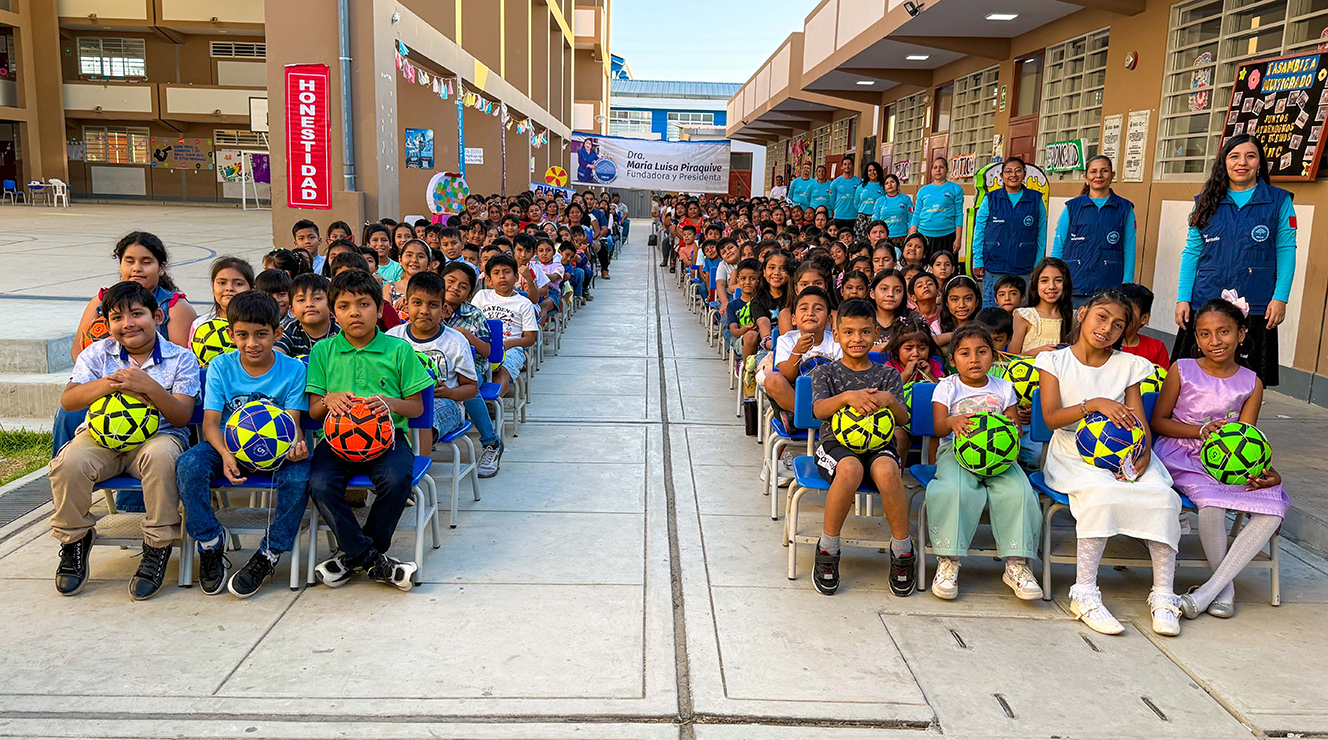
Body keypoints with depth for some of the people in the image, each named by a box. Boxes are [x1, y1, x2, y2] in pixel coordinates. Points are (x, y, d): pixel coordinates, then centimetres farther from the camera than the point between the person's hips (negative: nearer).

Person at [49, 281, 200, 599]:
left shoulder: (181, 358, 3)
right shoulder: (97, 353, 11)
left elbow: (181, 417, -6)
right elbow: (68, 400, -2)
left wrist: (150, 388, -23)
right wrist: (109, 384, -20)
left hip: (158, 434, -2)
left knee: (161, 455, -38)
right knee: (69, 462, -30)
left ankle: (158, 546, -21)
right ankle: (74, 539, 0)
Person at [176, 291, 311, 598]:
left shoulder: (293, 369, -4)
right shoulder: (221, 367, -1)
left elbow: (292, 422, -8)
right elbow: (210, 423, -6)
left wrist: (296, 445, -33)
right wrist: (226, 455, -28)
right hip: (229, 446, 1)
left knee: (299, 475, -33)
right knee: (189, 465, -29)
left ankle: (268, 555, -14)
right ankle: (211, 545, -8)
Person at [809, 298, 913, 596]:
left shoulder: (888, 374, 16)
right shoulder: (826, 372, 12)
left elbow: (903, 419, 4)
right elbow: (819, 410, -8)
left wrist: (888, 399, -19)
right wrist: (847, 397, -28)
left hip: (879, 445, 1)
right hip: (836, 444, -1)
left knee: (886, 470, -36)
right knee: (850, 468, -38)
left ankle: (902, 552, -16)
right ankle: (827, 549, -19)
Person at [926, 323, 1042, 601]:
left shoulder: (1003, 389, 14)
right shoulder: (946, 387, 7)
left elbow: (1015, 426, 13)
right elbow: (938, 427, -3)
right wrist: (952, 422, -28)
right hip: (956, 452, -2)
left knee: (1018, 492, -26)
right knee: (956, 490, -33)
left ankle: (1016, 564, -17)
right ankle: (948, 562, -24)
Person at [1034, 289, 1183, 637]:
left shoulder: (1128, 365, 12)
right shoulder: (1055, 361, 4)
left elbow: (1139, 421, 5)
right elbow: (1051, 417, -7)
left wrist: (1144, 454, -15)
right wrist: (1094, 404, -23)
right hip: (1073, 454, -3)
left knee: (1163, 495, -26)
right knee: (1101, 491, -35)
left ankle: (1163, 596, -19)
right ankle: (1085, 594, -29)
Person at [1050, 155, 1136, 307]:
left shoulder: (1125, 208, 9)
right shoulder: (1072, 207, 10)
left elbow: (1129, 250, 7)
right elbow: (1057, 247, 10)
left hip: (1108, 288, 0)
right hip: (1073, 288, 1)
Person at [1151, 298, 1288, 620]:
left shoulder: (1251, 383, 4)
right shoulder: (1182, 370, -3)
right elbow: (1158, 421, 0)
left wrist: (1268, 472, -19)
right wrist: (1203, 430, -15)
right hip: (1181, 457, -3)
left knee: (1274, 505, -23)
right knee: (1212, 501, -33)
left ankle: (1209, 590, -20)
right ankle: (1226, 586, -8)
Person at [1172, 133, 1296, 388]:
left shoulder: (1279, 201, 5)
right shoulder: (1207, 203, 10)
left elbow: (1286, 251, 2)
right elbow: (1191, 252, 9)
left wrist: (1280, 298, -8)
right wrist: (1182, 299, 1)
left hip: (1255, 308, -2)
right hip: (1205, 304, 2)